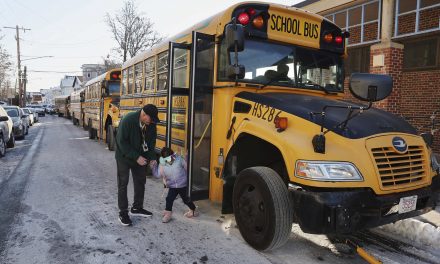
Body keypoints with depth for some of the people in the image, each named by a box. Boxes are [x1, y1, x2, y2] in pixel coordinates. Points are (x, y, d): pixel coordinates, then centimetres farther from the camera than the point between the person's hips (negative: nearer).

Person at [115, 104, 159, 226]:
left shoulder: (151, 123, -14)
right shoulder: (128, 120, -29)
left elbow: (152, 141, 0)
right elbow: (122, 142, -26)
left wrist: (152, 157, -12)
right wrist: (136, 157, -28)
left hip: (140, 157, 6)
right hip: (124, 157, -5)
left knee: (140, 182, 13)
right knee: (123, 184, 2)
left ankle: (137, 208, 29)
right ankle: (123, 212, 14)